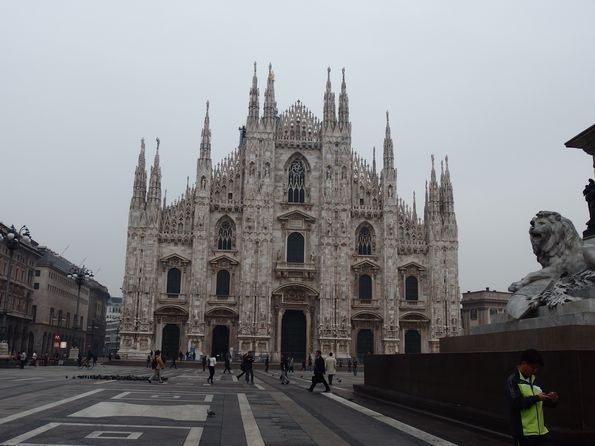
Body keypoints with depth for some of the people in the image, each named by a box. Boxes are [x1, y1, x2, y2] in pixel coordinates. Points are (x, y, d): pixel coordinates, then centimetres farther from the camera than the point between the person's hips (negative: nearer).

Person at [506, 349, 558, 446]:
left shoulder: (535, 380, 12)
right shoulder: (513, 380, -8)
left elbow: (543, 401, 18)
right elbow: (516, 402, -20)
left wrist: (552, 400, -3)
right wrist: (536, 398, -17)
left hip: (541, 431, 7)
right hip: (524, 432, -6)